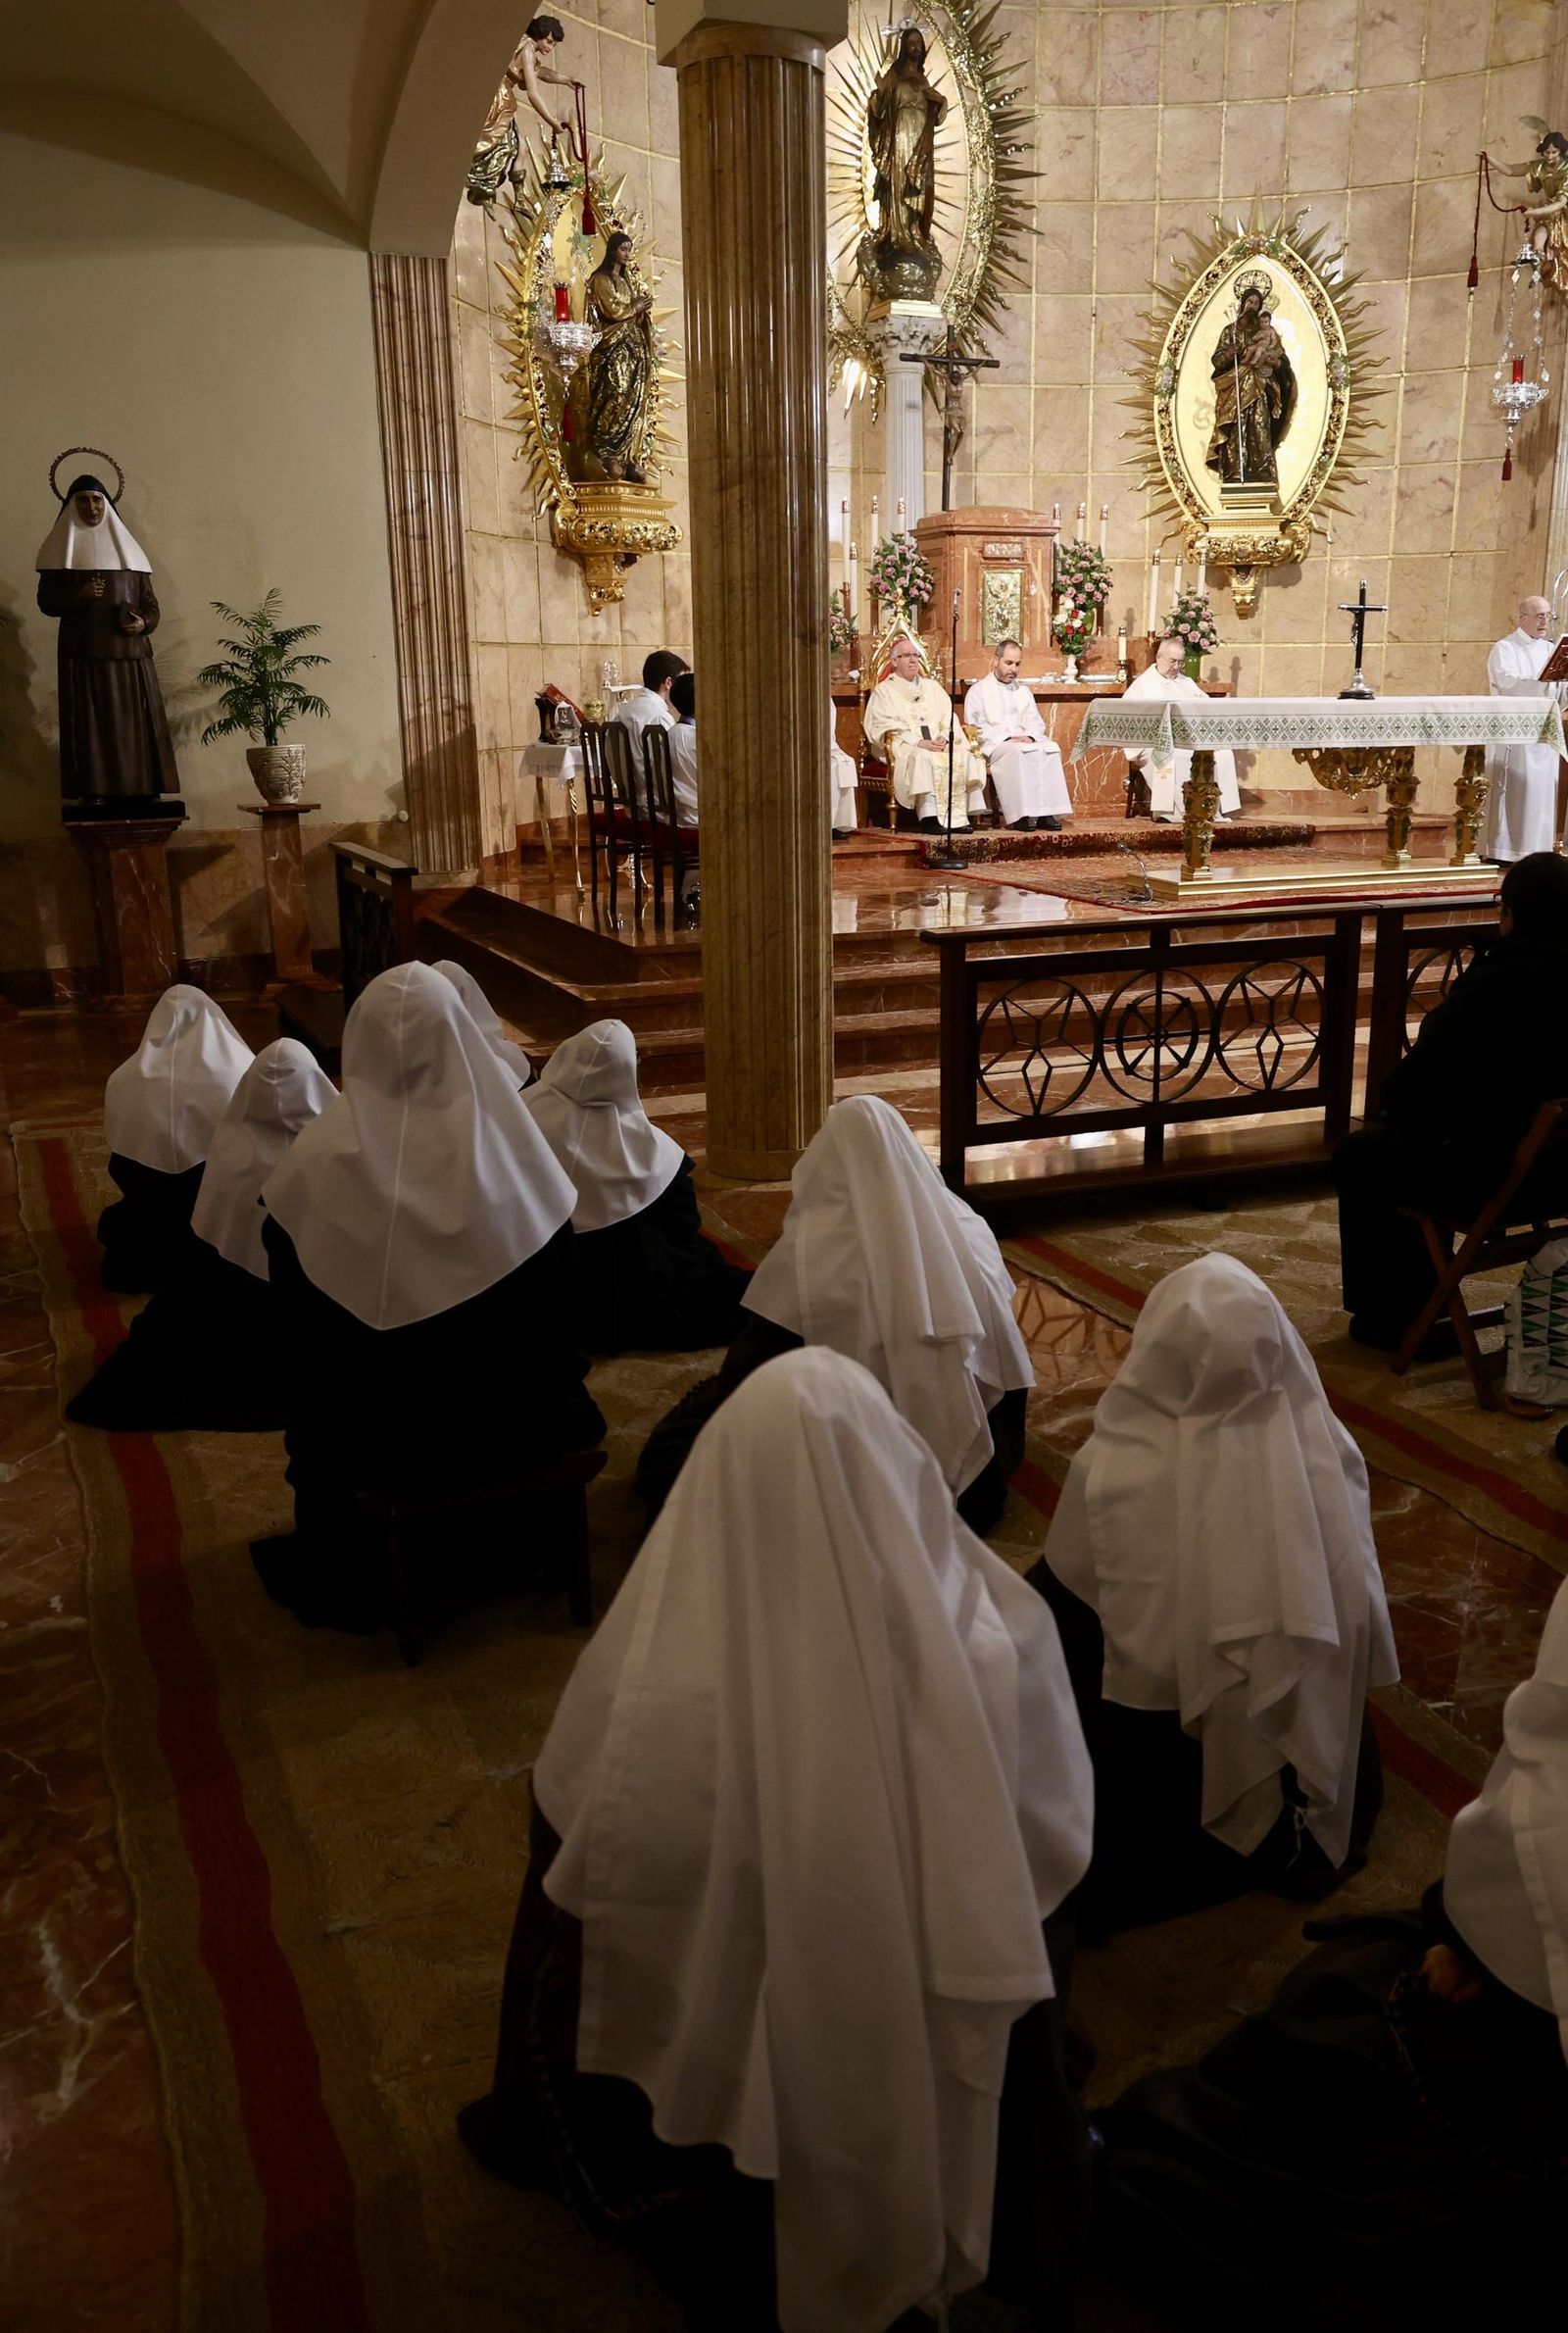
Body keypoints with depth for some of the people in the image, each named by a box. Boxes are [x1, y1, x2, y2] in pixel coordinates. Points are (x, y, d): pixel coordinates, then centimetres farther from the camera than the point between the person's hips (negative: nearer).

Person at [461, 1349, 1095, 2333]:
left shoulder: (658, 1686, -32)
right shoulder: (994, 1641, -28)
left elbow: (584, 1872, -14)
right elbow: (1057, 1834, -10)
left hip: (759, 2048, -1)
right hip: (951, 2038, 1)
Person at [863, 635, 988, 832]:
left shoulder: (932, 686, 26)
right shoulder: (883, 690, 10)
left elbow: (949, 716, 15)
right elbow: (886, 727, -5)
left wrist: (944, 737, -8)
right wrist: (918, 742, -16)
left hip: (939, 743, 5)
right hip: (904, 746, -5)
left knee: (965, 756, -24)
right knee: (923, 758, -38)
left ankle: (961, 816, -29)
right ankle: (929, 817, -42)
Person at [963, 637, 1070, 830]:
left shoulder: (1024, 691, 26)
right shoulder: (978, 691, 10)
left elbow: (1035, 722, 17)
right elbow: (976, 726, -4)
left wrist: (1030, 736, -8)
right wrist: (1006, 739, -16)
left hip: (1026, 742, 5)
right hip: (994, 747, -5)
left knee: (1051, 748, -27)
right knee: (1017, 752, -38)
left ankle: (1047, 812, -34)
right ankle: (1022, 814, -41)